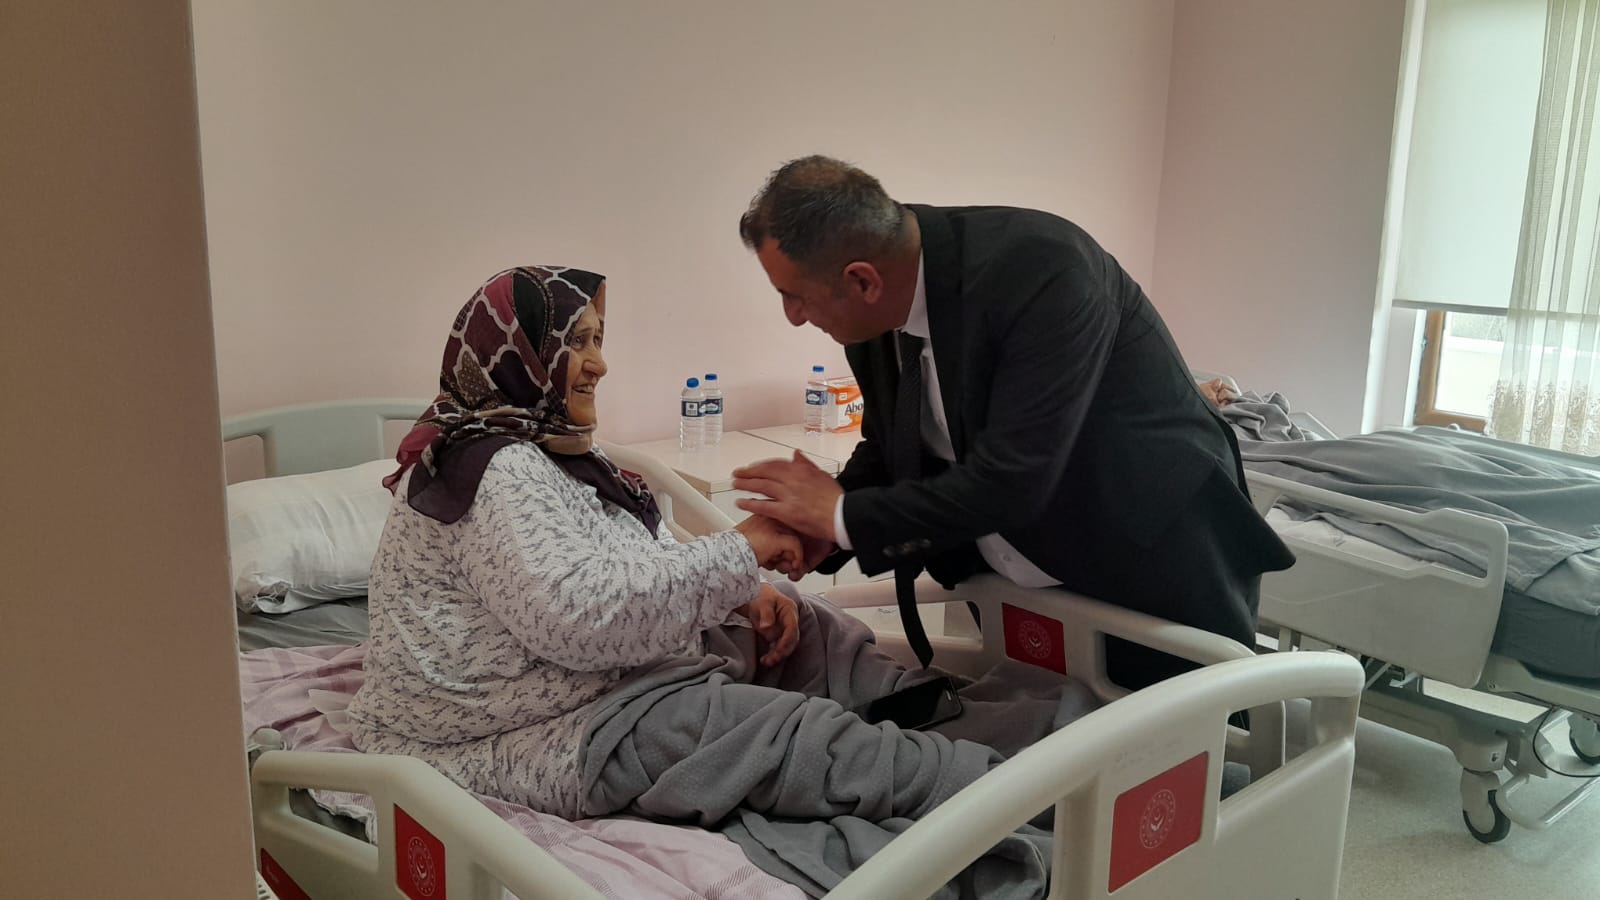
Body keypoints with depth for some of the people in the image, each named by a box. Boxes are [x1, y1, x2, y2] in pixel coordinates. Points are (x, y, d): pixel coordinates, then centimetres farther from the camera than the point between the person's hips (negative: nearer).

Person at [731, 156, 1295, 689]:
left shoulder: (1042, 271, -31)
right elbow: (891, 448, 6)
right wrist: (817, 530, -12)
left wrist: (843, 515, -23)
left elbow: (1012, 481, -33)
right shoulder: (875, 309, -9)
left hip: (1158, 568, -6)